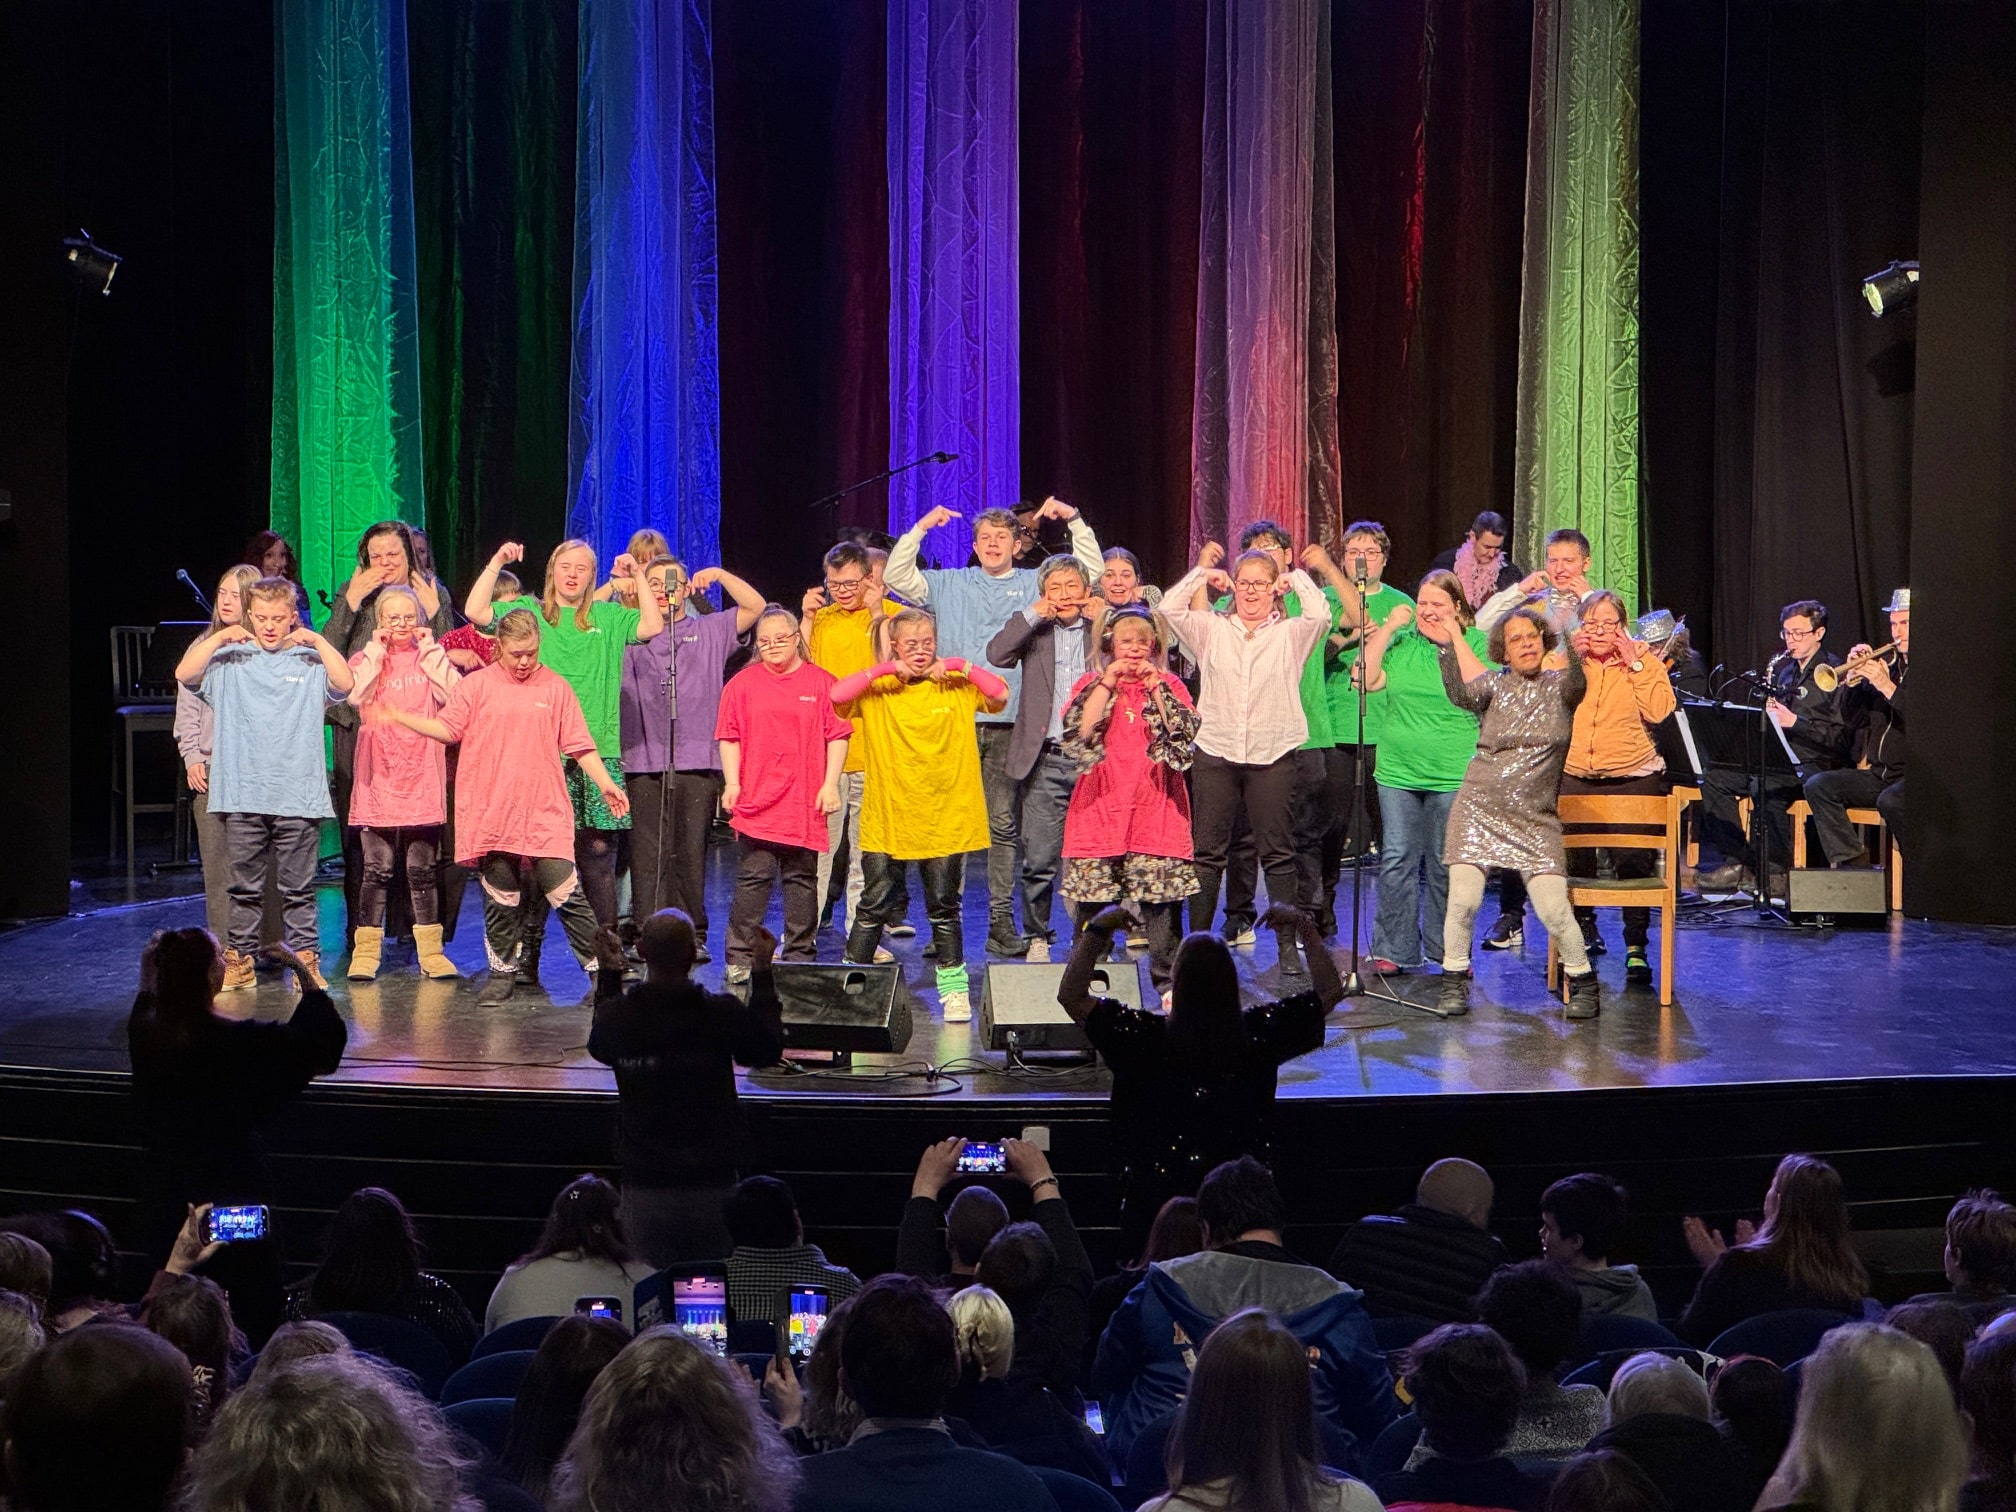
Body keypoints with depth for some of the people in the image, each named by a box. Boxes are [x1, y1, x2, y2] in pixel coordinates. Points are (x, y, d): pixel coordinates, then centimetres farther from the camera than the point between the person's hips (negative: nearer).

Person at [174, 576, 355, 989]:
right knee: (244, 887, 9)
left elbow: (345, 683, -13)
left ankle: (305, 960, 10)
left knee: (298, 888, 4)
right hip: (242, 794, 1)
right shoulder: (231, 660, 9)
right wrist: (219, 637, -9)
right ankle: (239, 962, 17)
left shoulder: (309, 660, 5)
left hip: (298, 796, -1)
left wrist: (317, 640, -13)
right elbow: (184, 674, -5)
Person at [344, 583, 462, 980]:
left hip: (422, 777, 1)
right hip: (378, 778, -1)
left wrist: (430, 651, -5)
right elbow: (355, 696, -13)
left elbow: (452, 694, -9)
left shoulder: (431, 656, 10)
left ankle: (431, 953, 11)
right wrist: (376, 653, -8)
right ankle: (365, 953, 5)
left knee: (421, 870, 6)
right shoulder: (367, 658, 7)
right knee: (377, 870, -1)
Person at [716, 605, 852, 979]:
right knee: (754, 877, -3)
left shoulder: (821, 682, 5)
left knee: (802, 879, 7)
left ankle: (800, 956, 15)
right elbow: (729, 737, 7)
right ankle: (739, 958, 2)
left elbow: (837, 736, 4)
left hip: (805, 801, 0)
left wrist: (830, 784, -3)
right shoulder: (743, 683, 7)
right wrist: (731, 783, -3)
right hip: (756, 800, 0)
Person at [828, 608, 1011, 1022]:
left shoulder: (957, 686, 3)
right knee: (873, 907, 3)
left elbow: (1000, 695, -12)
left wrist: (961, 666, -13)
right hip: (887, 817, 0)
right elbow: (836, 695, -17)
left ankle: (954, 990, 16)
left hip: (945, 815, 0)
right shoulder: (879, 689, 1)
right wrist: (886, 668, -17)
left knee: (944, 908, 8)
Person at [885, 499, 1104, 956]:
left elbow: (1091, 571, 10)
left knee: (1002, 824, 3)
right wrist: (921, 528, 0)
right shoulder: (949, 584, 14)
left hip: (1007, 720, 0)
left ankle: (1001, 920, 7)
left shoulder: (1035, 584, 13)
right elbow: (896, 577, 6)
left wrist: (1074, 520, 1)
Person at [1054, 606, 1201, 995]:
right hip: (1101, 802, 0)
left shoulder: (1168, 684, 12)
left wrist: (1154, 686, -7)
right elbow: (1079, 731, -7)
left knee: (1163, 896, -4)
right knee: (1090, 895, 1)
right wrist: (1108, 683, -8)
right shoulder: (1090, 683, 10)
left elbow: (1184, 732, -4)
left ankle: (1168, 980, 2)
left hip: (1156, 803, 0)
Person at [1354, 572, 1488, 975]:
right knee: (1397, 861, 0)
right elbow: (1369, 680, -3)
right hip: (1398, 770, 2)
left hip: (1453, 774, -2)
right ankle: (1394, 950, 7)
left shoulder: (1475, 642, 4)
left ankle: (1447, 950, 14)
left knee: (1445, 866, 3)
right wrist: (1388, 628, -3)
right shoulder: (1400, 641, 11)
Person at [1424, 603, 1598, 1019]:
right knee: (1463, 899, -9)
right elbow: (1460, 693, -18)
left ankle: (1583, 982, 13)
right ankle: (1454, 982, 10)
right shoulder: (1494, 685, 3)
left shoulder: (1559, 688, 3)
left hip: (1535, 817, 0)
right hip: (1479, 808, 0)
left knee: (1553, 908, -8)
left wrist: (1575, 653, -39)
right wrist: (1448, 645, -31)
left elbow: (1578, 683, -20)